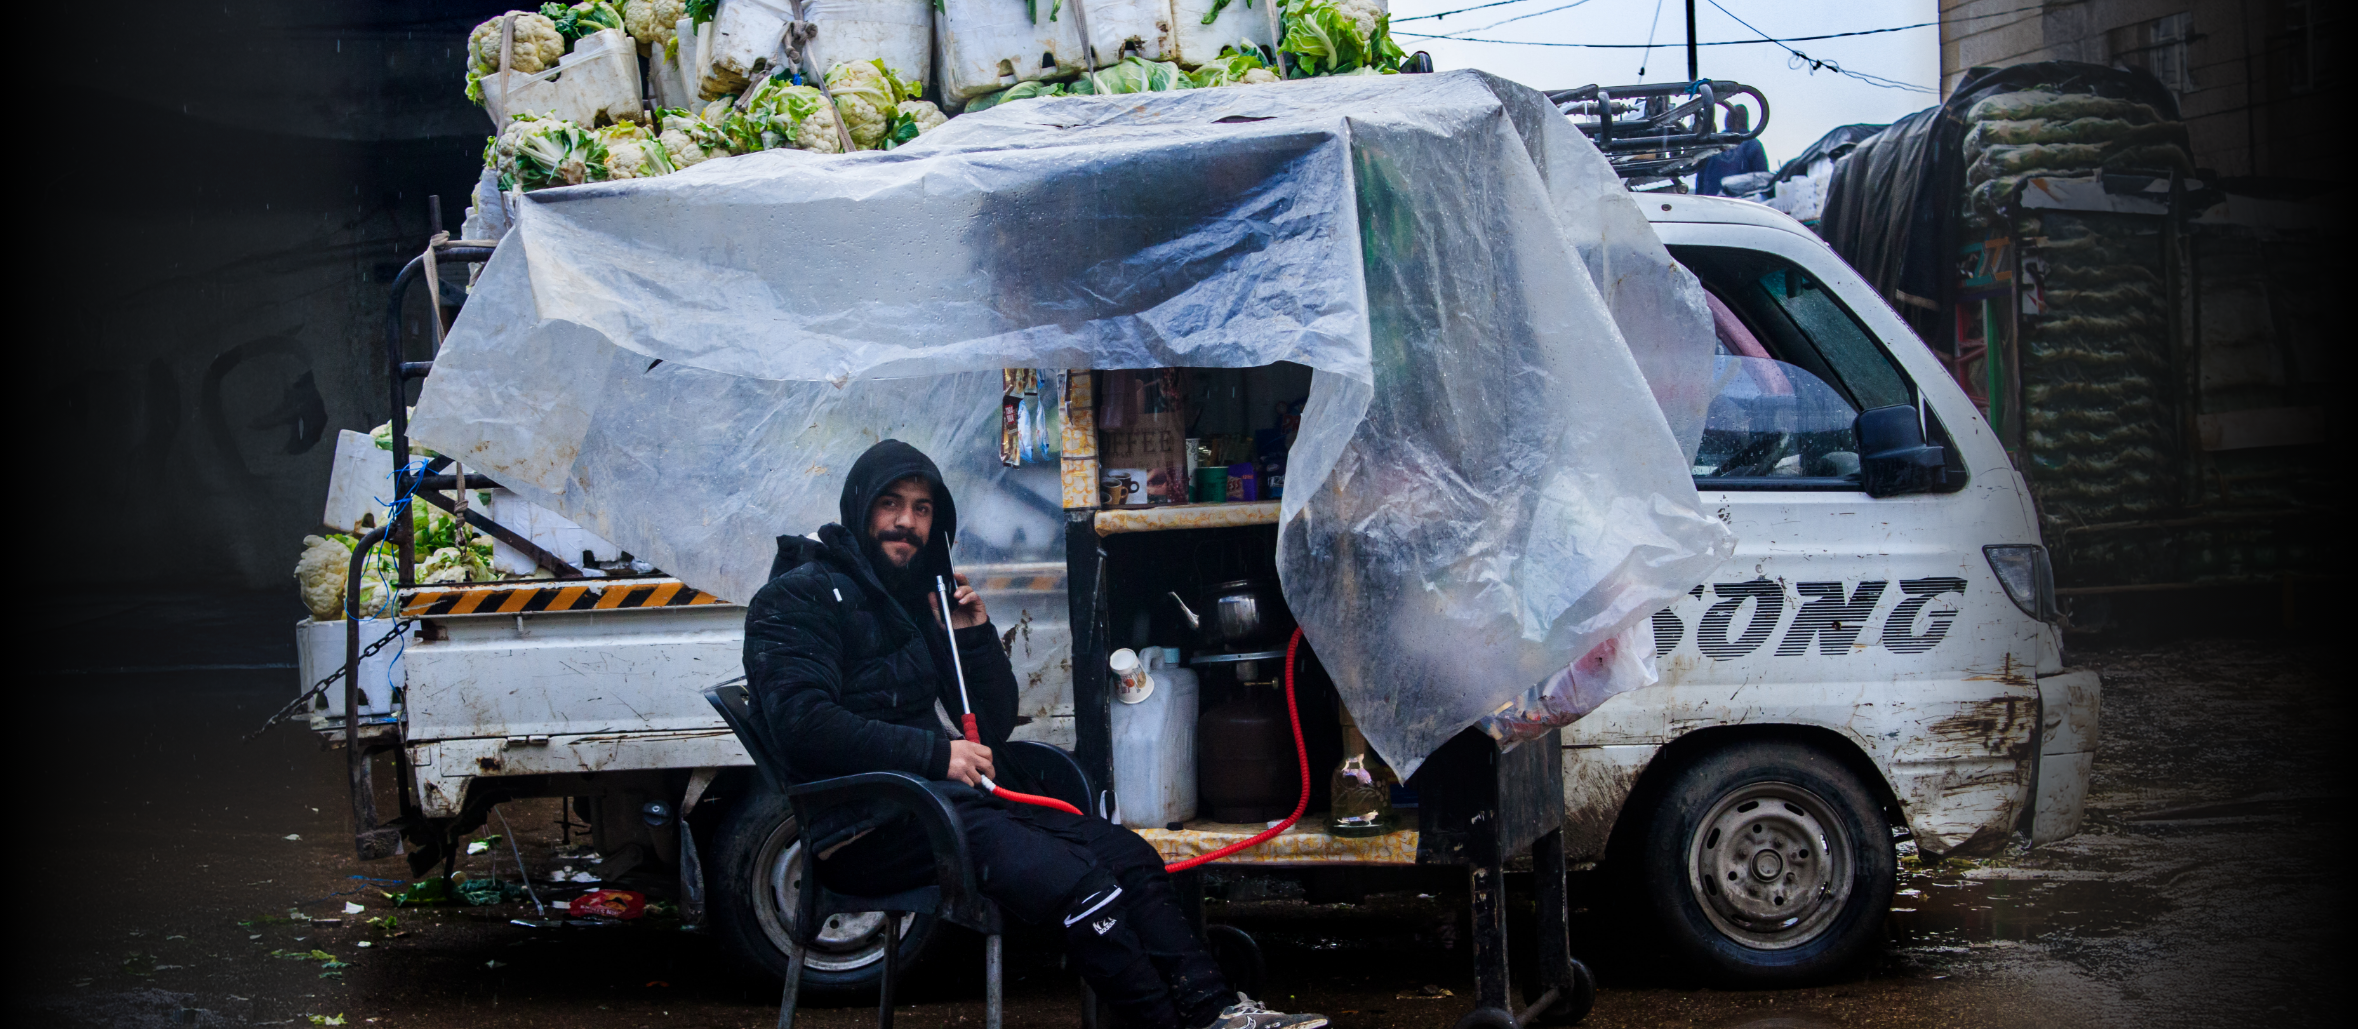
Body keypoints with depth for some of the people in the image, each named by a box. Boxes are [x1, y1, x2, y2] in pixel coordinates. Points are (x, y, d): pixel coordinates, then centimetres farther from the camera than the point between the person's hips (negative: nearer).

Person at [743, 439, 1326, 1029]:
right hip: (865, 827, -9)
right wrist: (936, 753, -17)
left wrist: (975, 636, 7)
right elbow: (803, 726, -18)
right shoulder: (800, 597, -2)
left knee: (1125, 854, -6)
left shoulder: (919, 599, 22)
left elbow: (994, 727, 23)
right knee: (1075, 881, -26)